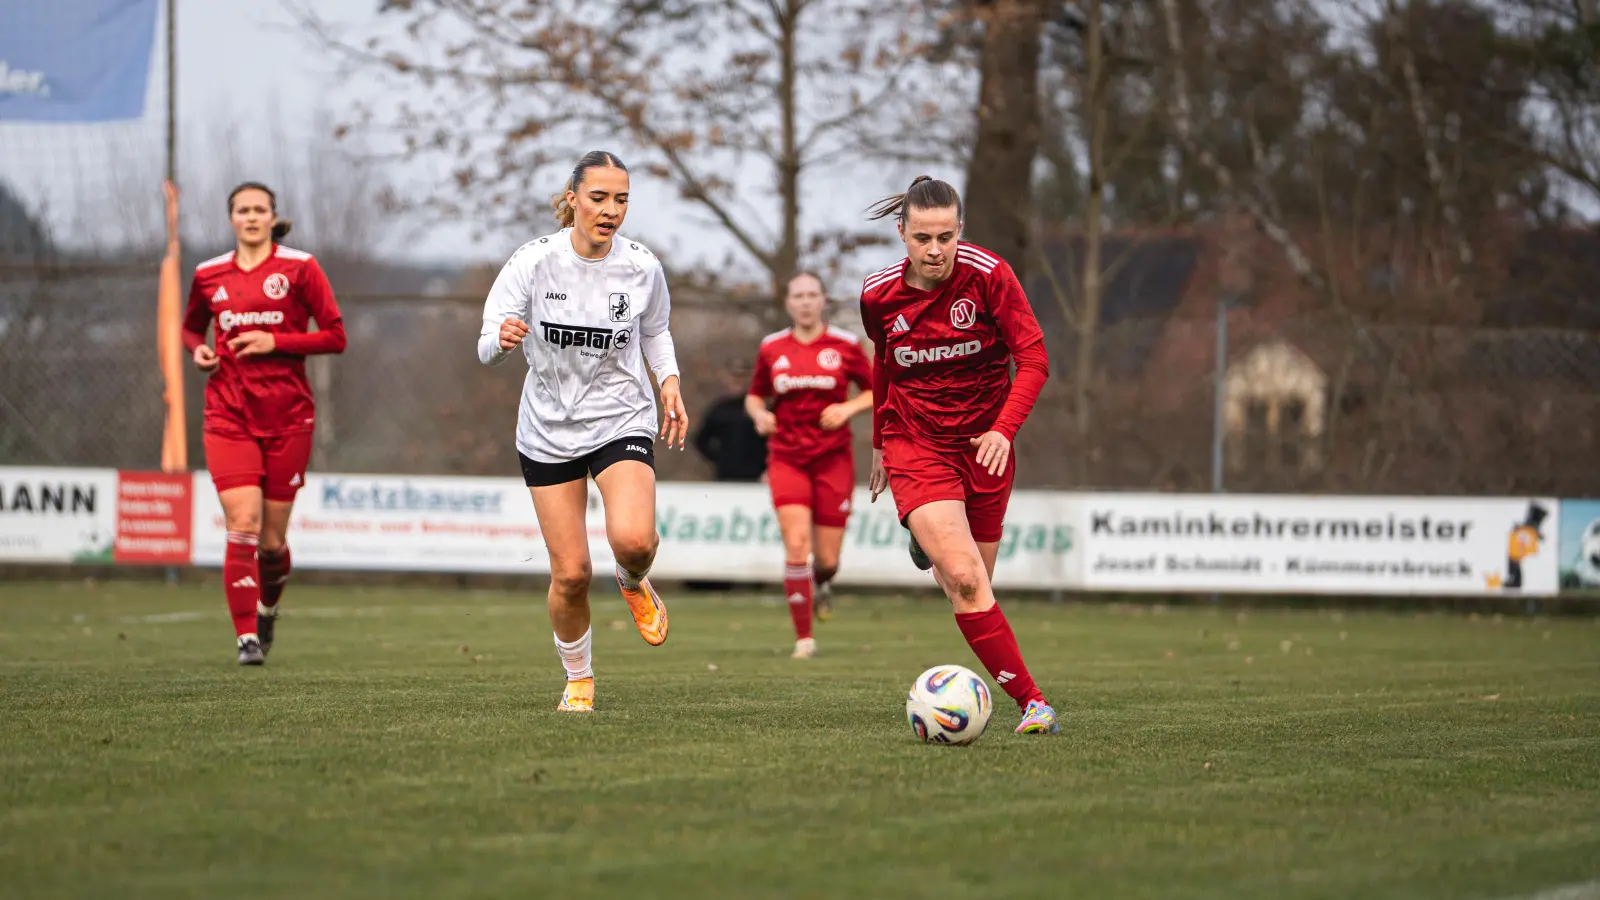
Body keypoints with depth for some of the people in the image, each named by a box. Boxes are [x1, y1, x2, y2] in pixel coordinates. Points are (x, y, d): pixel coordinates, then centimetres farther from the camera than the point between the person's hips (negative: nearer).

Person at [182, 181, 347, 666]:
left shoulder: (299, 267, -1)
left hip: (287, 415, -1)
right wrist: (198, 349, 2)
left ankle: (268, 608, 35)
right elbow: (191, 327, 25)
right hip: (229, 413, 1)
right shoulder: (209, 275, 8)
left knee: (272, 538, 4)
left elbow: (335, 336, -3)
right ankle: (246, 637, -12)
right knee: (242, 524, -15)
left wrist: (274, 341, -14)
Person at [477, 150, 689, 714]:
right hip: (549, 429, 0)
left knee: (633, 539, -27)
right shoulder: (535, 261, -12)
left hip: (622, 420, 0)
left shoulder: (642, 267, -7)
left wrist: (670, 386, -1)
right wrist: (503, 339, -36)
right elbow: (487, 348, -13)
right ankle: (578, 678, 25)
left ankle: (634, 583, 11)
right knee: (570, 573, -2)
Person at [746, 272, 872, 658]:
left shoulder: (844, 345, -1)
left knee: (826, 559, -1)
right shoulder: (771, 348, 4)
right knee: (796, 546, -16)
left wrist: (849, 408, -13)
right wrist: (759, 413, -6)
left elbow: (875, 391, 6)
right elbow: (754, 396, 16)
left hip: (833, 460, 0)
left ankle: (823, 583, 38)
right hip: (787, 459, 0)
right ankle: (804, 638, -7)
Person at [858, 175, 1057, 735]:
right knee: (965, 580, -19)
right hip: (914, 443, -1)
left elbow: (1033, 359, -11)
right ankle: (1031, 701, -19)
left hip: (983, 443, 1)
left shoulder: (988, 275, -13)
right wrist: (880, 444, 22)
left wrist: (1004, 429, -25)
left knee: (971, 582, 3)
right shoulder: (879, 294, -6)